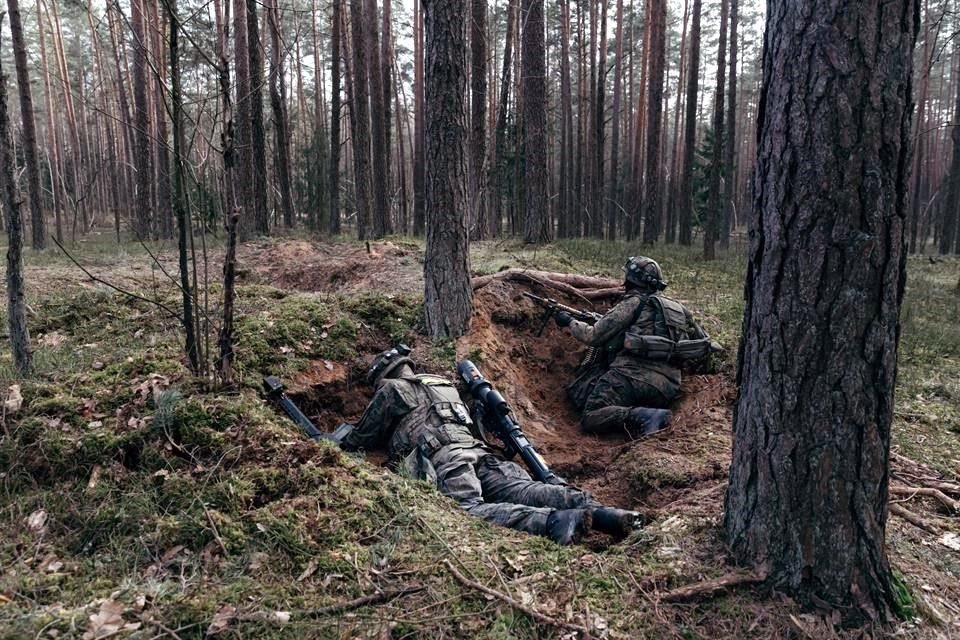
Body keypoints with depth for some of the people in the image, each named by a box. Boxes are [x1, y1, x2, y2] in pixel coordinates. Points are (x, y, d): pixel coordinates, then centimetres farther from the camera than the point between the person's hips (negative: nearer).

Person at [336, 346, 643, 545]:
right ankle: (598, 512, -40)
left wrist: (337, 445, 49)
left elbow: (361, 439, 30)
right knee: (525, 491, -15)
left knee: (470, 510, -29)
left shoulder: (391, 389, 21)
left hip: (444, 459, -7)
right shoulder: (442, 384, 40)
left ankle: (553, 521, -51)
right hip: (479, 451, 7)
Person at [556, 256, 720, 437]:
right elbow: (705, 342, 29)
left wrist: (570, 322, 21)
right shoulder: (677, 308, 22)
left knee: (591, 419, -11)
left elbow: (593, 336, 4)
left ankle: (641, 417, -30)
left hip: (633, 374, -7)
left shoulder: (633, 302, 3)